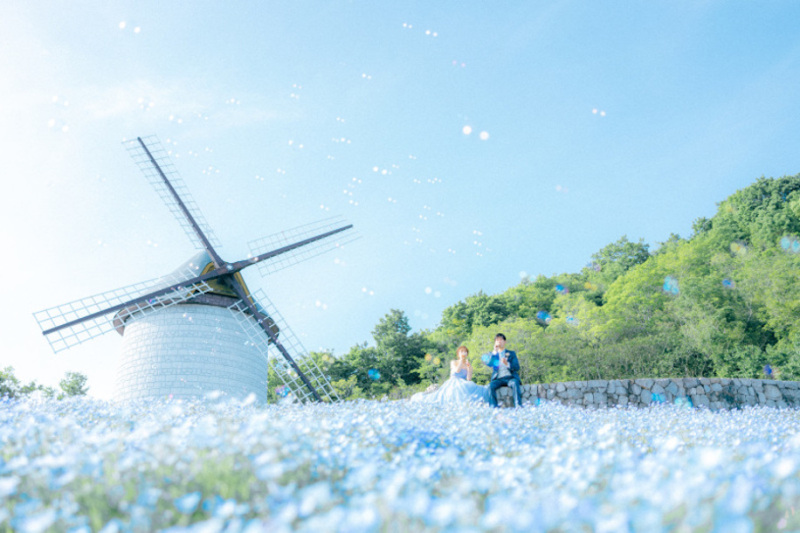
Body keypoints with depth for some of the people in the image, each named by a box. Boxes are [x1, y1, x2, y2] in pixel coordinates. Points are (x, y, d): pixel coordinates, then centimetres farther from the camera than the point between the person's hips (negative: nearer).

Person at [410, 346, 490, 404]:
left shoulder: (469, 366, 14)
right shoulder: (453, 362, 8)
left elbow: (469, 379, 1)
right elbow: (457, 370, -15)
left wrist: (468, 368, -9)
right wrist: (461, 360, -6)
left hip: (463, 385, 4)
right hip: (453, 384, -4)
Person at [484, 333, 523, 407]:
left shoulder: (511, 353, 18)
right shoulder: (493, 354, 21)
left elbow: (517, 367, 3)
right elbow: (489, 364, -1)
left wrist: (507, 364, -17)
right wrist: (494, 352, -8)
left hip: (510, 377, -1)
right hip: (498, 379, 1)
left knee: (515, 383, -34)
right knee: (491, 385, -31)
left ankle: (518, 405, -41)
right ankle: (493, 407, -35)